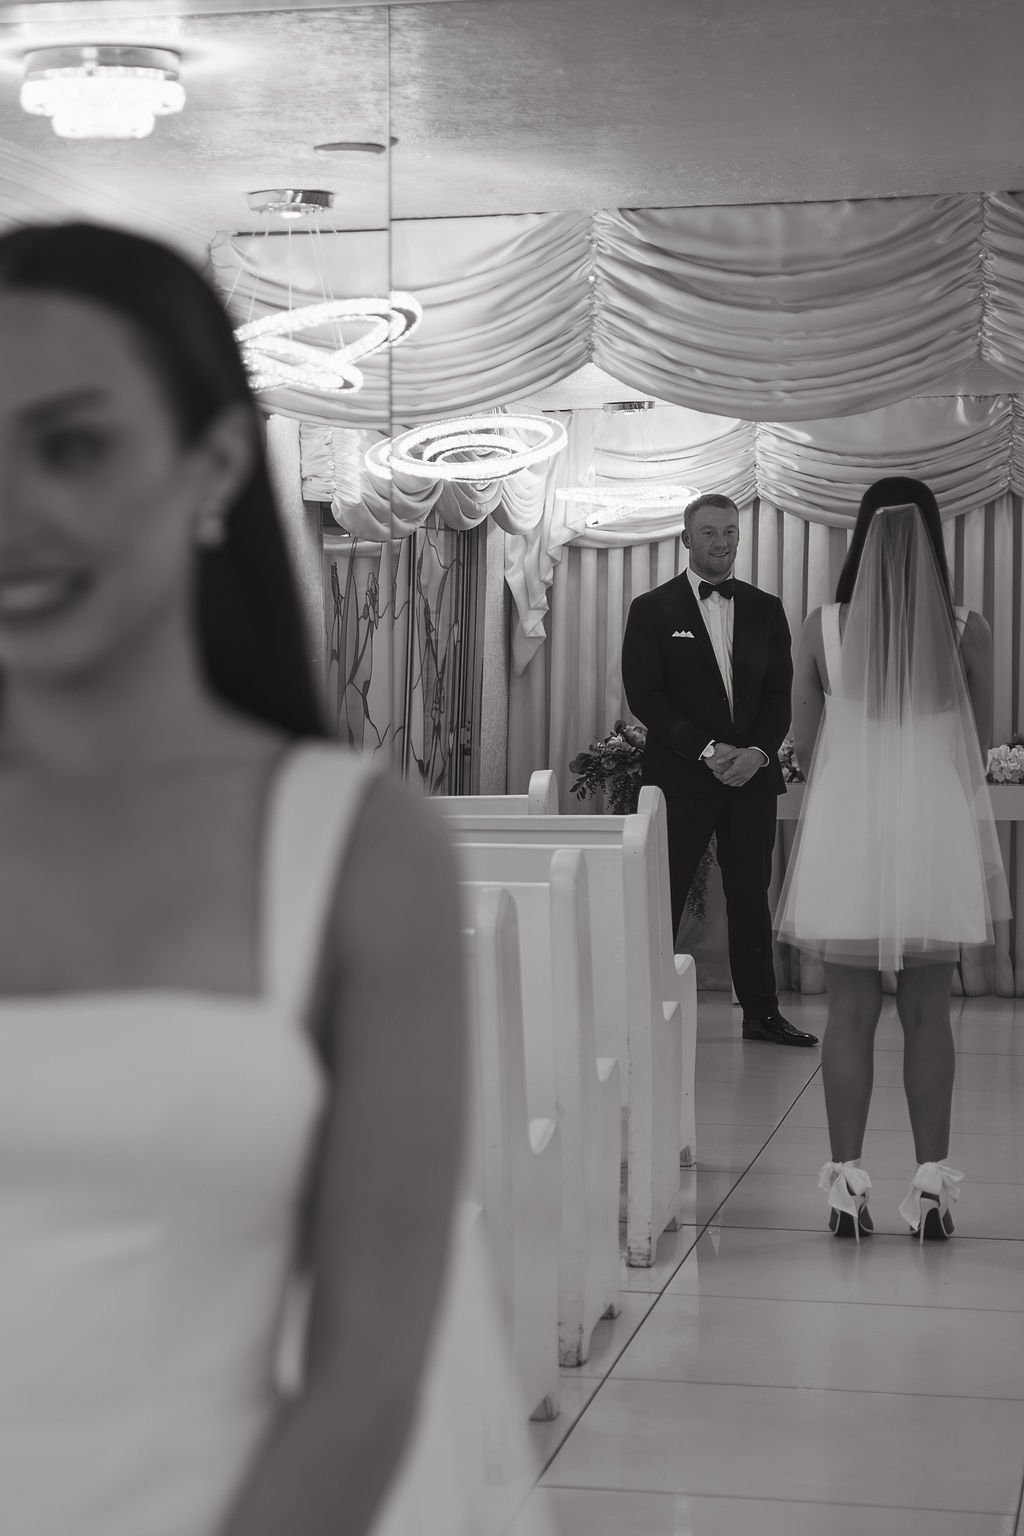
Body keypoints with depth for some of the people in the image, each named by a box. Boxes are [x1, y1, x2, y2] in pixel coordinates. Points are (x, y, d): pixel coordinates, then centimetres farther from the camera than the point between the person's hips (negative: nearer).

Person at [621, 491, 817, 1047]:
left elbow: (780, 693, 8)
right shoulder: (653, 610, 1)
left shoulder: (765, 609, 12)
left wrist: (758, 751, -9)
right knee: (664, 897, -1)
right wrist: (706, 750, -14)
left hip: (751, 773, 3)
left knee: (751, 896, 7)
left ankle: (761, 1012, 13)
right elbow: (644, 695, -5)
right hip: (681, 776, -3)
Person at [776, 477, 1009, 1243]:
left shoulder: (823, 628, -5)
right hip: (936, 836, 0)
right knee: (927, 1015, 8)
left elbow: (804, 745, 2)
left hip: (847, 836, 0)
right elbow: (980, 745, 5)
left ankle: (848, 1183, 6)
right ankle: (931, 1185, 9)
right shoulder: (968, 632, -4)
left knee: (851, 1013, 5)